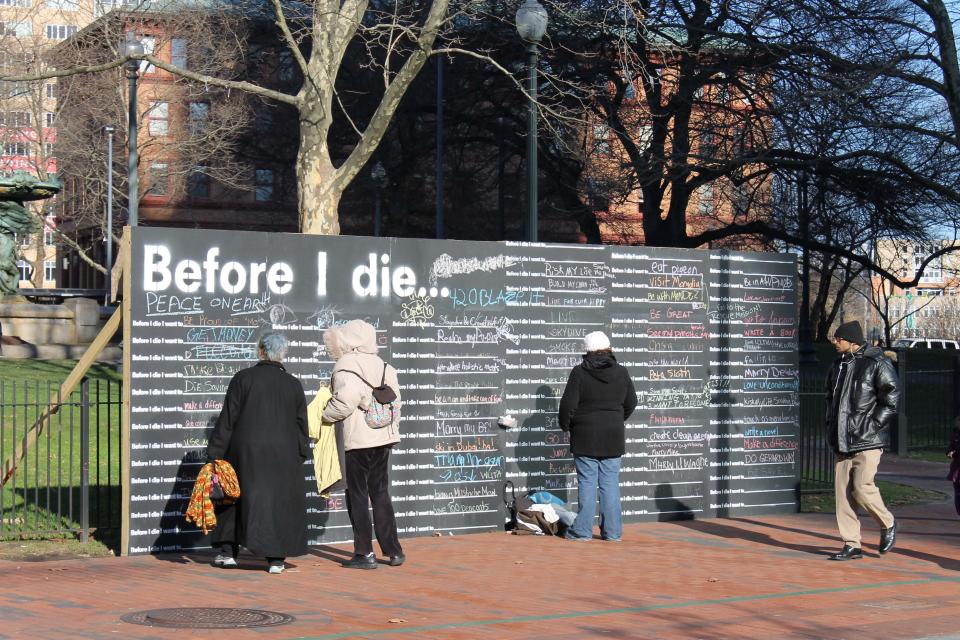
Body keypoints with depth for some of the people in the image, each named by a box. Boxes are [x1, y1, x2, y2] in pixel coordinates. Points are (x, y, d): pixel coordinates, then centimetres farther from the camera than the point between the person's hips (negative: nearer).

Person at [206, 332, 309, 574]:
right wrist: (300, 458, 15)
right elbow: (301, 425, 6)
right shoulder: (293, 385, 2)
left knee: (236, 497, 15)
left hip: (246, 452, -1)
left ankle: (228, 552, 16)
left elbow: (227, 418, -6)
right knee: (279, 501, 10)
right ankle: (275, 559, 5)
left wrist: (215, 452, -2)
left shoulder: (243, 379, -6)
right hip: (282, 454, 1)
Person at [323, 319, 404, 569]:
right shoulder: (382, 365, 9)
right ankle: (393, 550, 15)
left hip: (358, 440, -7)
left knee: (358, 496, 3)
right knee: (381, 494, 15)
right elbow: (395, 400, 10)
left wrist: (324, 415, -4)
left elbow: (345, 401, -20)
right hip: (384, 437, 7)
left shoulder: (346, 365, -12)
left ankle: (365, 554, 4)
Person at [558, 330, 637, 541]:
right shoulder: (621, 373, 2)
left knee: (587, 483, 0)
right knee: (610, 484, 7)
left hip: (586, 437, -3)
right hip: (613, 437, 3)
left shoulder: (579, 372, -10)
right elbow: (631, 403, 11)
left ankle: (582, 530, 2)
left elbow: (568, 404, -10)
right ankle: (612, 531, 8)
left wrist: (565, 425, 8)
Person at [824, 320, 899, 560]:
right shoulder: (838, 365, 15)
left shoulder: (878, 364, -8)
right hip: (843, 441, 7)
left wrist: (874, 425, -13)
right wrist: (831, 426, 17)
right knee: (843, 491, 2)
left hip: (868, 441, -7)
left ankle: (888, 524, 13)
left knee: (861, 486, -14)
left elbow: (891, 397, -10)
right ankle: (852, 545, 7)